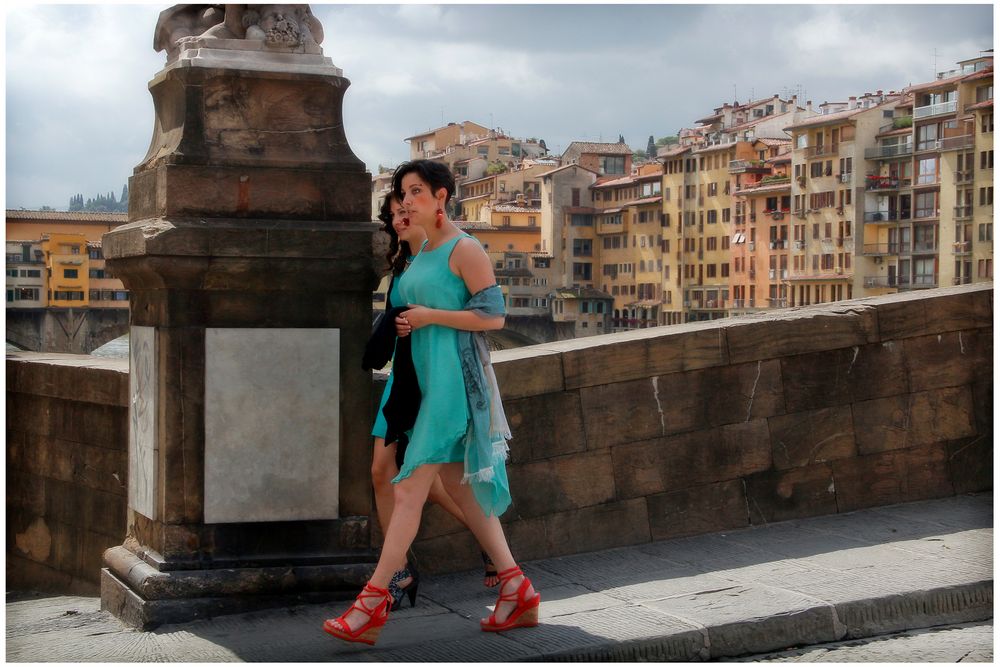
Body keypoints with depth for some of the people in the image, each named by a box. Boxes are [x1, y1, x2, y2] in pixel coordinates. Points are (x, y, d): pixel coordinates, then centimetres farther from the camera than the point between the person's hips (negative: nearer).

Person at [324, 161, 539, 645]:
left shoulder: (464, 249, -9)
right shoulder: (422, 252, 17)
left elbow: (493, 316, -15)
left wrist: (430, 316, -13)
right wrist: (406, 324, 13)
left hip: (453, 375, -10)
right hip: (427, 376, 10)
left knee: (409, 489, -11)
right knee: (458, 486, 10)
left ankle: (373, 602, -9)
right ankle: (517, 590, 15)